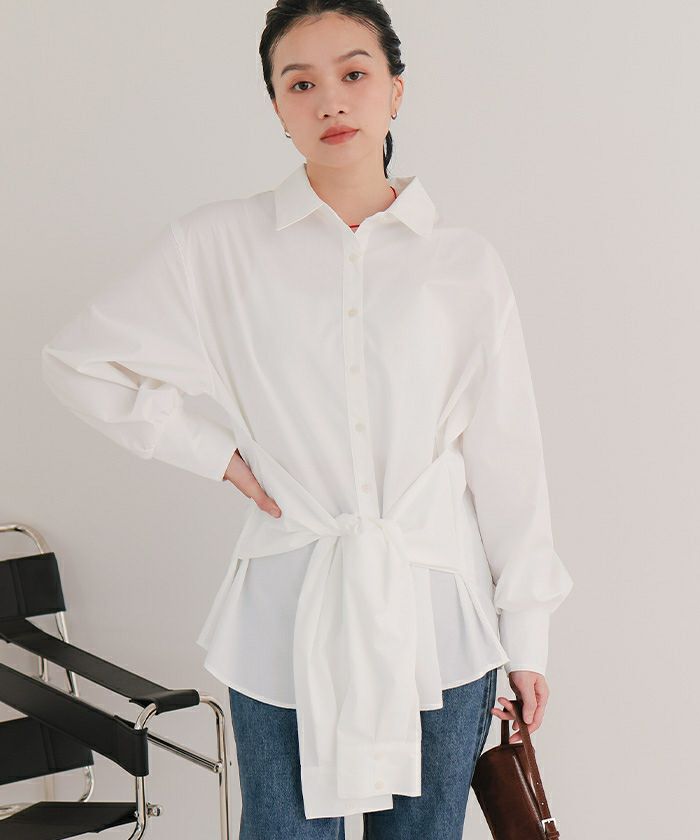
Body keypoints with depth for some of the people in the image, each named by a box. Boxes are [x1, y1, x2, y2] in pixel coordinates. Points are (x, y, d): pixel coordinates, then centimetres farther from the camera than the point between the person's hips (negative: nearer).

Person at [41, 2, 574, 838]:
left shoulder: (465, 264, 2)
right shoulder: (218, 245, -1)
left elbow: (505, 457, 4)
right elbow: (80, 360, 6)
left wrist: (525, 636, 5)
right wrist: (218, 452, 0)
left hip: (438, 617, 1)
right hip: (287, 613, -1)